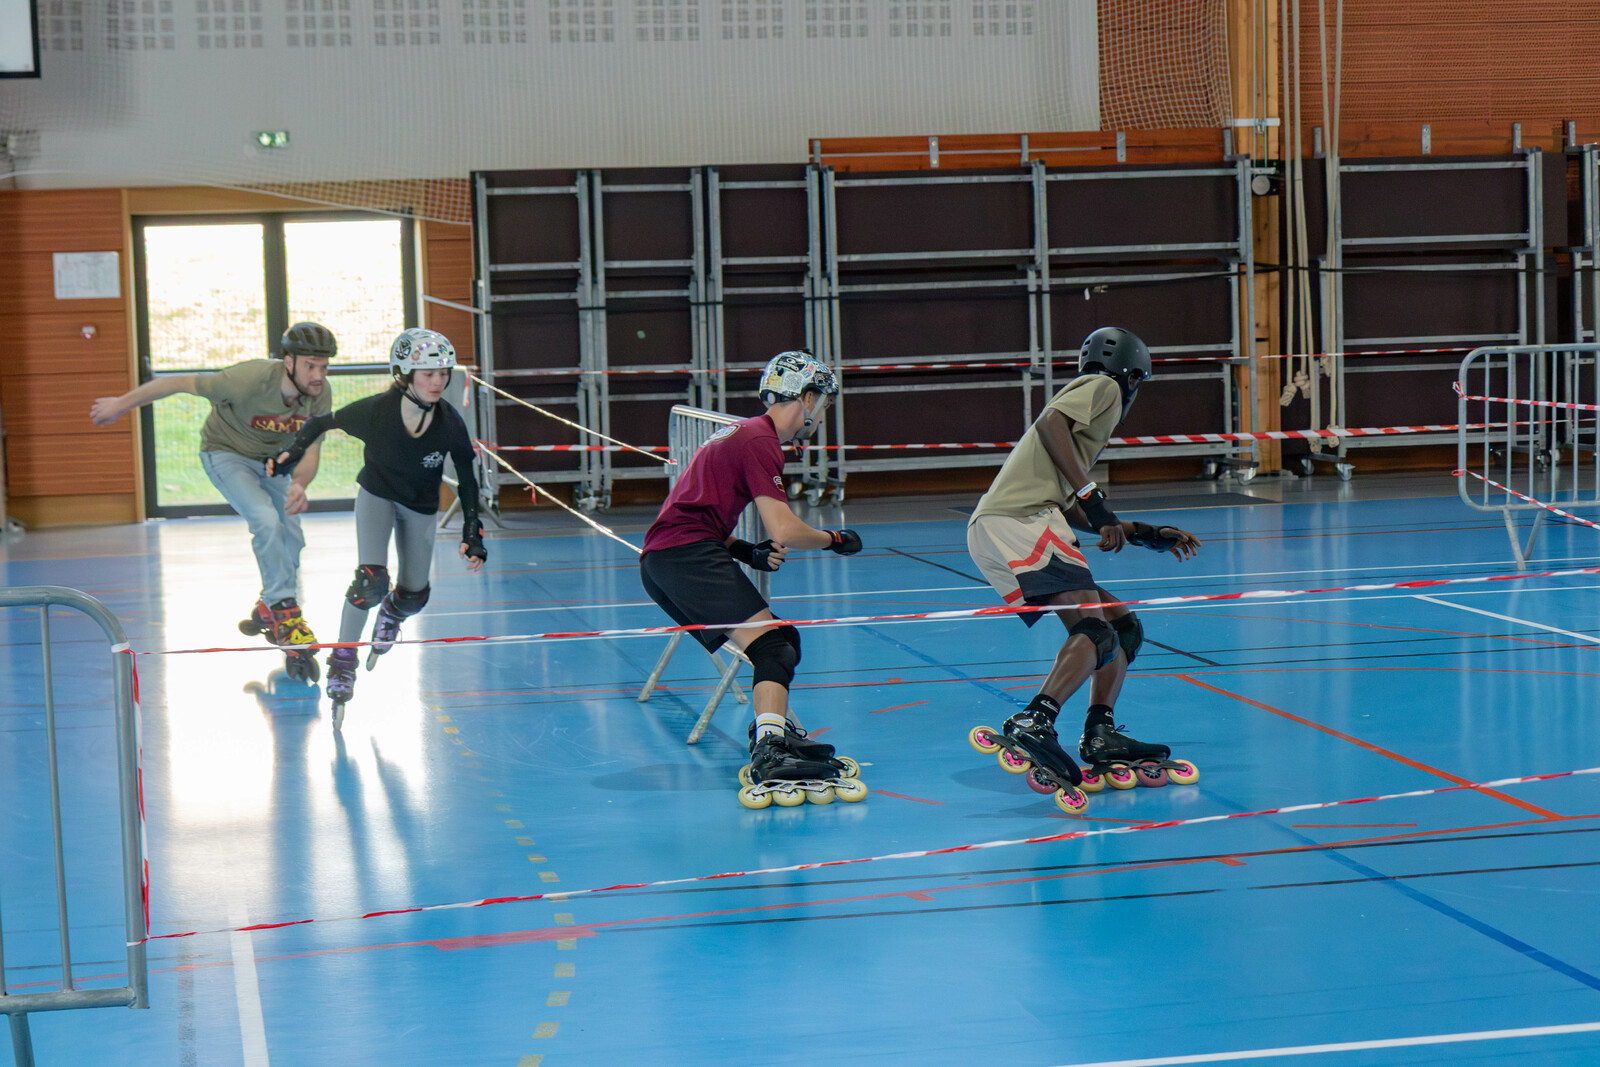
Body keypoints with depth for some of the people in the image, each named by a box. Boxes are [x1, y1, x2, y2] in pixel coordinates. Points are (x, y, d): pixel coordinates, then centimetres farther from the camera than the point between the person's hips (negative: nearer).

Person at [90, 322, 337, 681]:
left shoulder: (320, 396, -24)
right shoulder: (250, 380, -38)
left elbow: (309, 453, -20)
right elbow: (180, 382, -28)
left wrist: (299, 485, -44)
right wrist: (122, 405, -17)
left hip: (272, 459, 5)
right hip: (226, 452, -5)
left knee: (291, 540, 3)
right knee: (266, 521, -26)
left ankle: (267, 611, 29)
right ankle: (286, 614, -16)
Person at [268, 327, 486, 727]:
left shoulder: (450, 424, -26)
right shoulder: (376, 411, -30)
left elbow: (466, 480, -12)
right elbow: (324, 423, -12)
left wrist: (472, 533, -16)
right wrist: (295, 453, -25)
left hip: (421, 506, 2)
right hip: (376, 495, -2)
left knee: (414, 595, 7)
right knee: (372, 580, -21)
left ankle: (390, 613, 46)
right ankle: (342, 661, -3)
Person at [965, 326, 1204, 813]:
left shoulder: (1090, 396, 34)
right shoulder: (1102, 387, 8)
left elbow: (1074, 513, 31)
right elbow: (1051, 422, -14)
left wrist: (1146, 534, 33)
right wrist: (1092, 496, -18)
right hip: (1017, 521, -10)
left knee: (1122, 626, 13)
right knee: (1095, 629, -24)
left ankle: (1101, 739, 4)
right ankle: (1032, 726, -40)